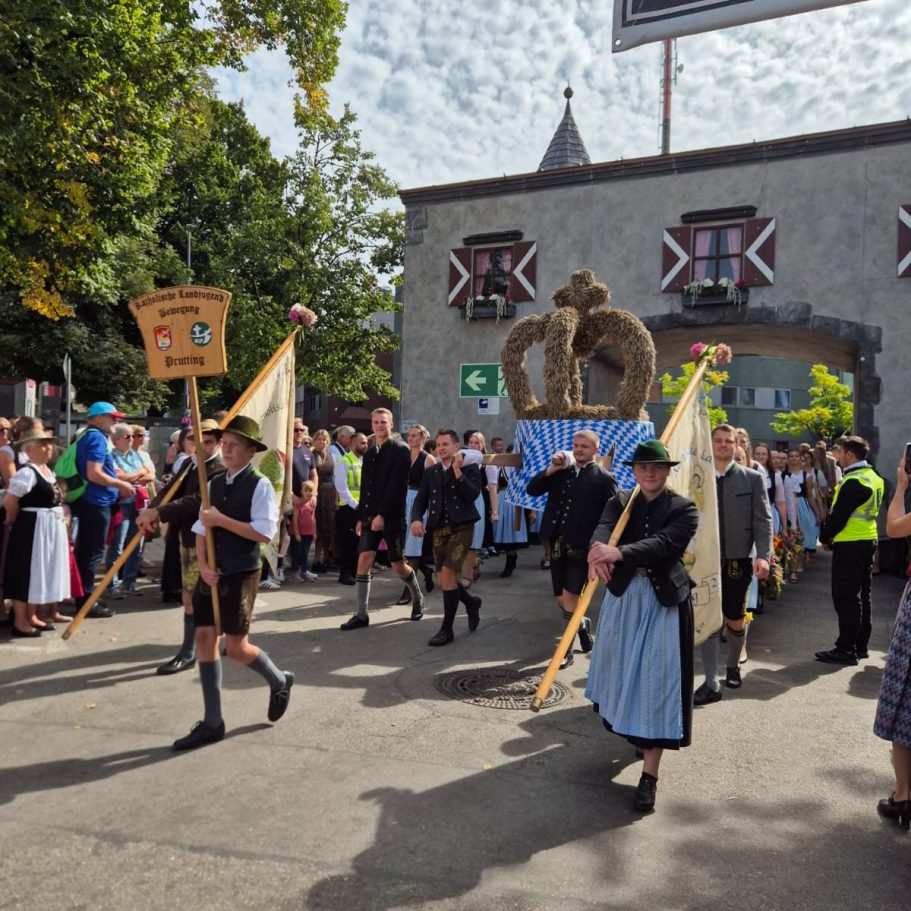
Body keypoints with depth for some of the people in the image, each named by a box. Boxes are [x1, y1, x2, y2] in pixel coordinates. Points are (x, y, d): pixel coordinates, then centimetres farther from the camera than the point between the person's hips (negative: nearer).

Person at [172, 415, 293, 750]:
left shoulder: (260, 485, -10)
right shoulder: (214, 484, 9)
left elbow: (264, 533, -19)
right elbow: (200, 530, 9)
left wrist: (221, 519, -19)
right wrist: (203, 565, -7)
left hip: (241, 576, -6)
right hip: (211, 575, 6)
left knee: (236, 648, -2)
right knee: (205, 640, 4)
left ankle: (279, 681, 29)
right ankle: (212, 723, 15)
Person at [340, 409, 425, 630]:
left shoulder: (400, 450, -8)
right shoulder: (369, 454, 13)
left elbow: (396, 485, -16)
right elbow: (365, 488, 16)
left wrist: (383, 514, -21)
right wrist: (360, 517, 11)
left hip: (392, 516, -6)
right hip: (371, 516, 6)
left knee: (398, 565, 3)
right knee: (363, 560, -3)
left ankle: (417, 597, 31)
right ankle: (362, 614, 3)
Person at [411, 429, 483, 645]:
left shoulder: (470, 467, -1)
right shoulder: (430, 472, 11)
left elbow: (472, 495, -15)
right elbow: (420, 499, 7)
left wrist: (457, 470, -17)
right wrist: (416, 519, -12)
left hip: (461, 527, -5)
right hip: (439, 529, 5)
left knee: (448, 574, -14)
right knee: (443, 580, 9)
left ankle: (447, 629, -1)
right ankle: (471, 602, 38)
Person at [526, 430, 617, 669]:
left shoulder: (604, 478, -4)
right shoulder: (562, 470, 10)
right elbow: (531, 490, 3)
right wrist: (552, 468, -9)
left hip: (582, 547, -5)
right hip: (557, 543, 5)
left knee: (570, 597, -7)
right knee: (561, 599, 13)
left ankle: (566, 650, 6)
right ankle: (582, 624, 41)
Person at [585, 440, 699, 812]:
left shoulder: (683, 508, -6)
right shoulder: (620, 501, 4)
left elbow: (664, 543, -24)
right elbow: (603, 529, -17)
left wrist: (618, 552, -39)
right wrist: (598, 551, -41)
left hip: (665, 601, -4)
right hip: (623, 596, 4)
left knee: (657, 679, -4)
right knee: (623, 668, 17)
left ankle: (650, 773, 1)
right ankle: (631, 727, 46)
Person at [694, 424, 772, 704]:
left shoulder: (752, 478, 1)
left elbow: (763, 519, -2)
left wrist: (763, 555, -13)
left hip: (738, 560, 0)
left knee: (735, 620, 13)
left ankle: (733, 667, 38)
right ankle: (711, 684, 7)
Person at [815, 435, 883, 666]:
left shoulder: (854, 481, -20)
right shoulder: (873, 477, 11)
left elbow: (839, 515, -19)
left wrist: (824, 536, -3)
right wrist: (831, 535, 12)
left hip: (849, 544, -10)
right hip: (868, 541, 10)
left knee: (845, 598, -4)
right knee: (862, 595, 14)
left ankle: (846, 650, 1)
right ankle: (860, 645, 22)